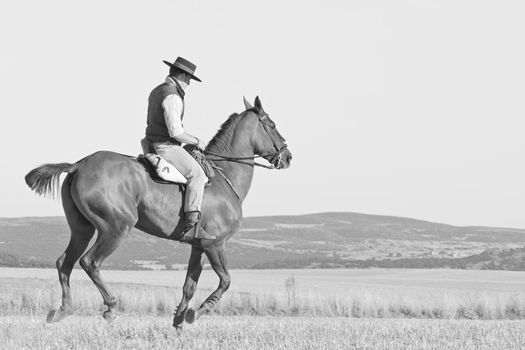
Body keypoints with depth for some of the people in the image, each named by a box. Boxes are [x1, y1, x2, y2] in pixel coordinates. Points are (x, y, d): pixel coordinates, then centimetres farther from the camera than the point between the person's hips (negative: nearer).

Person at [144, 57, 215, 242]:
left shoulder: (156, 92, 17)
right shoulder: (172, 96, -17)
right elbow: (175, 131, -24)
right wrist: (196, 141, -8)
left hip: (154, 145, 11)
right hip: (166, 148, -11)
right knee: (196, 174, -21)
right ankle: (191, 227, -33)